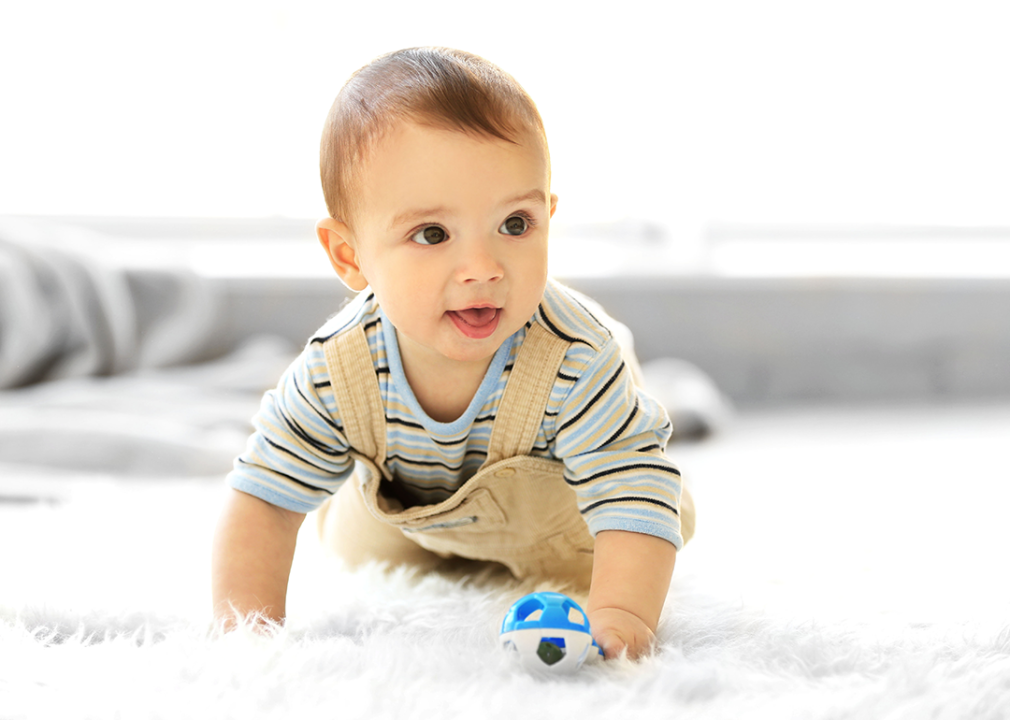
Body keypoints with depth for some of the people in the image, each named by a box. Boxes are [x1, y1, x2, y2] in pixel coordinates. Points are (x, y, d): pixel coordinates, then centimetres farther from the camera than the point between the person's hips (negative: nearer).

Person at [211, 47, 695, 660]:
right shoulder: (337, 372, -39)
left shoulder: (576, 361, -47)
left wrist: (620, 620, -63)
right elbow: (265, 498, -29)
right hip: (407, 510, 3)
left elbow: (635, 494, -47)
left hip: (554, 512, -2)